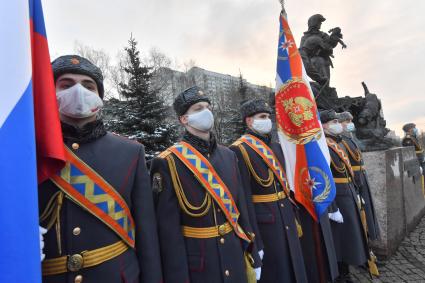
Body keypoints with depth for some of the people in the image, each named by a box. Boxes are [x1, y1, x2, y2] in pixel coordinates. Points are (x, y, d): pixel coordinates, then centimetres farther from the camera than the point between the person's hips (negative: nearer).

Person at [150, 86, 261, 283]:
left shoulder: (228, 155, 2)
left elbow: (241, 206, 5)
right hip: (196, 265, -5)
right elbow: (168, 229, -16)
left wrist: (252, 256, 8)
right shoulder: (168, 163, -16)